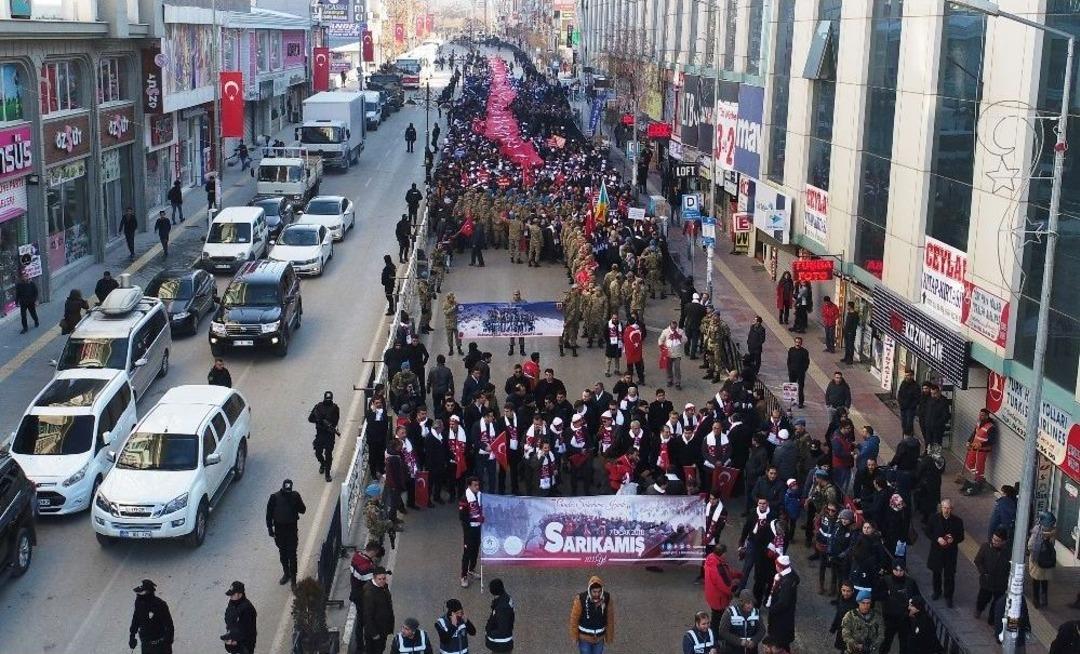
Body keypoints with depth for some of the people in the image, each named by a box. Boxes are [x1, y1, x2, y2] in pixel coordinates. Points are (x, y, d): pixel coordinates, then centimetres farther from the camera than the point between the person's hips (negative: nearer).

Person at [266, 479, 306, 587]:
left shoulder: (295, 496, -9)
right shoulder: (274, 497, -9)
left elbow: (303, 510, -8)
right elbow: (269, 513, -1)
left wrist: (295, 504, -26)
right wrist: (270, 527, -2)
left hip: (292, 528, -2)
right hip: (279, 528, 2)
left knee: (292, 553, -1)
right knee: (282, 553, 15)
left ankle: (293, 576, 8)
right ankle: (286, 573, 32)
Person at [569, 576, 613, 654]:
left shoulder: (607, 598, -19)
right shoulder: (581, 599, -27)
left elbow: (610, 618, -6)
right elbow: (574, 618, -14)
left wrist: (609, 636, 2)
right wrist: (574, 636, -4)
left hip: (599, 637, 3)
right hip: (584, 637, -3)